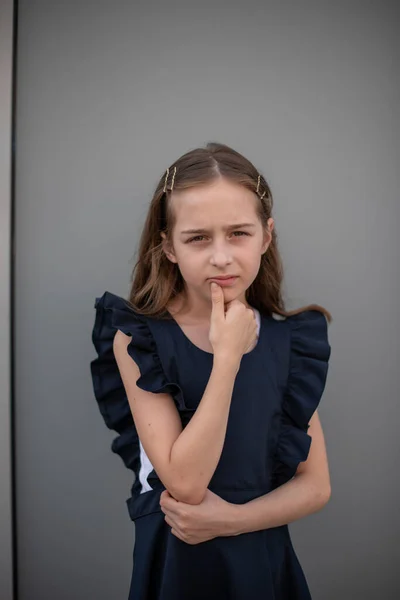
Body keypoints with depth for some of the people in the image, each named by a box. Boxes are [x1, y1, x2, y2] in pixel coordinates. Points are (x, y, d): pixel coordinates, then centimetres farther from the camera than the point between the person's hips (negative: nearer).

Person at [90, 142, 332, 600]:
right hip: (175, 561, -2)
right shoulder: (137, 339, -16)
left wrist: (231, 518, -17)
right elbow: (185, 482, -22)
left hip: (264, 559, 3)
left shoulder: (291, 340, -7)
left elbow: (315, 485, -3)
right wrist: (227, 356, -26)